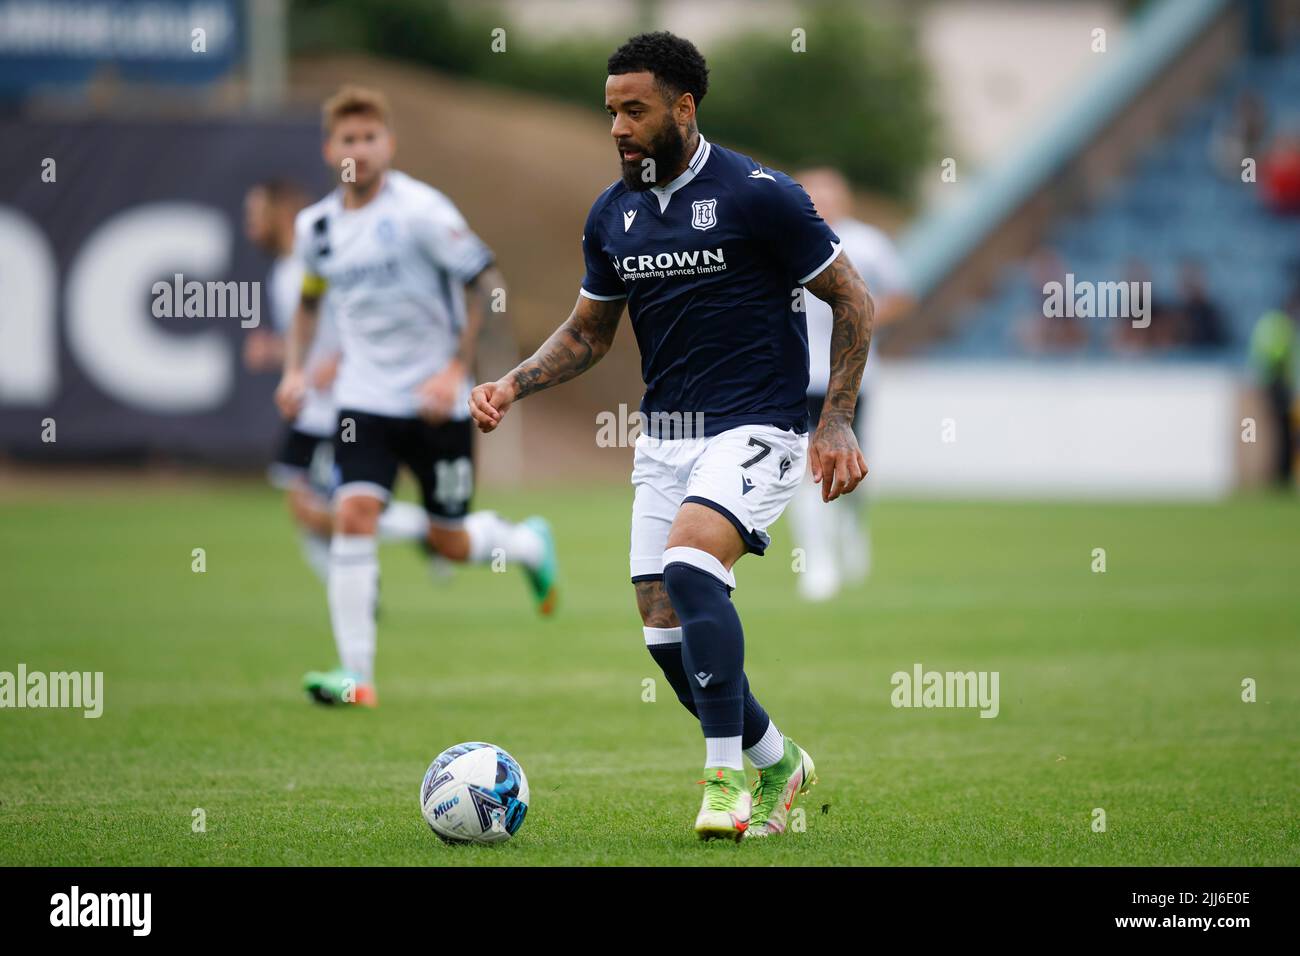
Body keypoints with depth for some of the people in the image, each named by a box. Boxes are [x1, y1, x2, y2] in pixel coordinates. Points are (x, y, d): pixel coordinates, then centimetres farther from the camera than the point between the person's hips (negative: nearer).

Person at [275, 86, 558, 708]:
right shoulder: (316, 226, 3)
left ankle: (529, 544, 41)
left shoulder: (419, 210, -14)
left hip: (436, 400, -3)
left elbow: (485, 284, -12)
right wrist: (295, 369, 8)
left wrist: (457, 370, -17)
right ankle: (356, 674, -15)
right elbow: (310, 300, 22)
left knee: (451, 544, 5)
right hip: (365, 398, 3)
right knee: (354, 514, -17)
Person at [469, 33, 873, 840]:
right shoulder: (613, 214, 8)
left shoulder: (758, 196, -10)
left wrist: (837, 422, -10)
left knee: (689, 565, -29)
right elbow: (588, 332, 20)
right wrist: (513, 386, 3)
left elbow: (853, 301, -4)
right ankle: (776, 761, 25)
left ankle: (727, 777, -23)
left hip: (753, 430, -7)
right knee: (666, 634, 2)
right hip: (664, 436, 7)